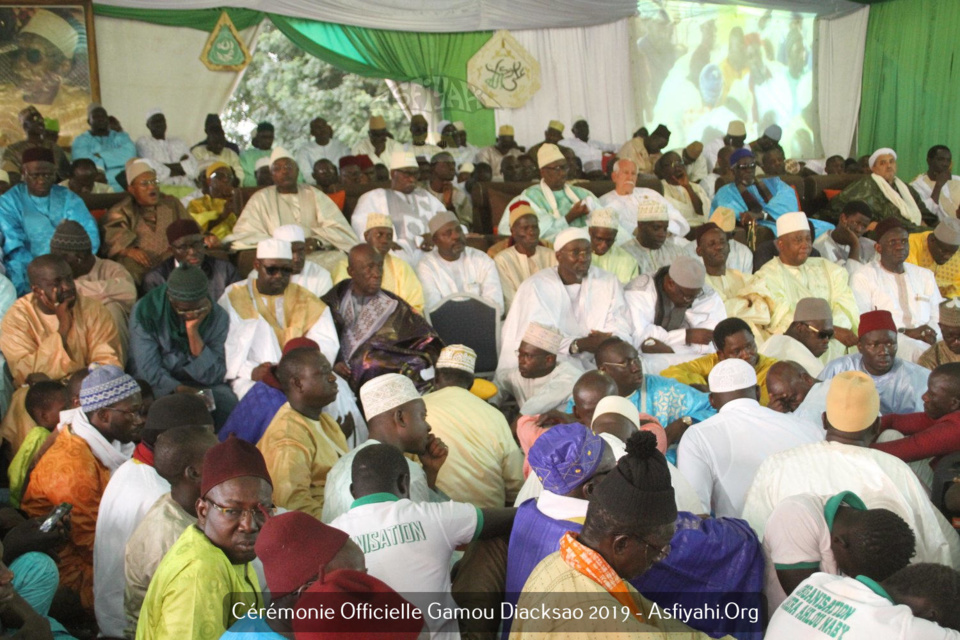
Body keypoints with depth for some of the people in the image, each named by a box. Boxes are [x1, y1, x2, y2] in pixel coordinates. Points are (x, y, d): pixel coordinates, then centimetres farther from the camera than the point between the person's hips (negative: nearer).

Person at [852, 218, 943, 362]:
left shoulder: (925, 275, 26)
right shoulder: (863, 276, 7)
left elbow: (938, 315, 17)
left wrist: (931, 332, -9)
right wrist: (906, 332, -16)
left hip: (926, 340, 5)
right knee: (922, 352, -36)